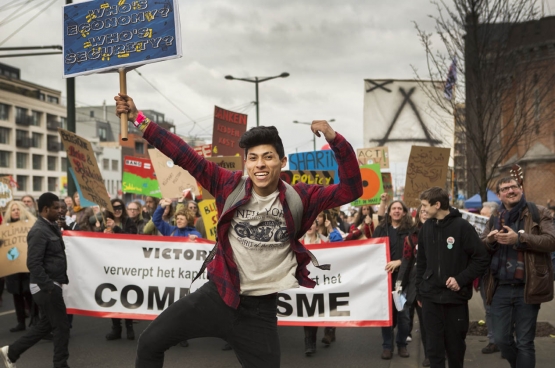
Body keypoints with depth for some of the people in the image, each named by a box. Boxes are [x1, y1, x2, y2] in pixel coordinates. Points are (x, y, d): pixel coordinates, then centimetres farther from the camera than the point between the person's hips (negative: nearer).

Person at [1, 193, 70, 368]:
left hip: (51, 284, 9)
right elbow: (33, 263, -23)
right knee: (62, 326, -1)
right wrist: (49, 287, -23)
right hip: (46, 287, -9)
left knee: (45, 325, 18)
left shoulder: (52, 227, 11)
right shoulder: (39, 231, -17)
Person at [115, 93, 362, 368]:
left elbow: (351, 188, -12)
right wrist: (139, 120, -8)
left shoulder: (299, 198, -6)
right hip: (217, 297, 1)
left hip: (260, 310, -1)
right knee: (149, 343, 3)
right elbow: (185, 155, -5)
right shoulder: (230, 186, -4)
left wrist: (334, 139, -25)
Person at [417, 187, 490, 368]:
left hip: (455, 296, -3)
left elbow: (482, 259, -9)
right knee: (433, 345, 4)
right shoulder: (427, 227, 5)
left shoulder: (462, 226, -10)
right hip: (430, 296, 4)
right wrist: (419, 291, 12)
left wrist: (461, 280, -16)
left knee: (455, 344, 9)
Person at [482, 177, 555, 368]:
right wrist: (490, 240, -10)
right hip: (501, 288, 4)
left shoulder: (539, 213, 0)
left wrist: (519, 238, -21)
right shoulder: (494, 219, 12)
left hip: (527, 288, -4)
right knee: (501, 340, 9)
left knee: (525, 343, 3)